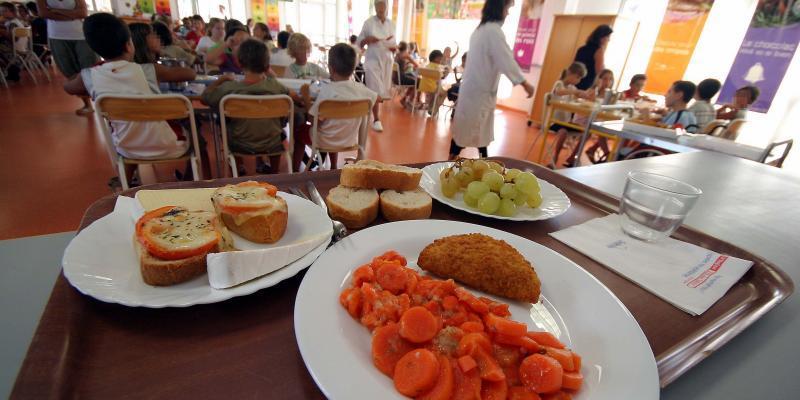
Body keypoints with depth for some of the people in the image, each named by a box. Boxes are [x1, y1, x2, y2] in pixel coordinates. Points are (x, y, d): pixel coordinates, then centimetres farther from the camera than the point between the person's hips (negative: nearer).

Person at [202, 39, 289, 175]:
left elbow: (205, 96, -2)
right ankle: (273, 172, 41)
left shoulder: (229, 88, -19)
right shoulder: (276, 87, -19)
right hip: (272, 146, 0)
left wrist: (221, 79, 13)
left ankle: (238, 169, 41)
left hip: (240, 147, 0)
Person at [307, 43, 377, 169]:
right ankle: (333, 168, 41)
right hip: (350, 141, 4)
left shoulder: (326, 90, -24)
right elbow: (377, 98, 10)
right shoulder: (360, 88, -11)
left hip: (326, 142, -4)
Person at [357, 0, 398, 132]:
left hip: (386, 60, 5)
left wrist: (394, 47, -7)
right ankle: (376, 120, -2)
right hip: (373, 60, -4)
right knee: (376, 91, -10)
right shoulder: (368, 22, -3)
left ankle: (370, 111, 31)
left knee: (382, 91, 10)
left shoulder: (391, 23, 9)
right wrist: (368, 39, -19)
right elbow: (359, 43, 0)